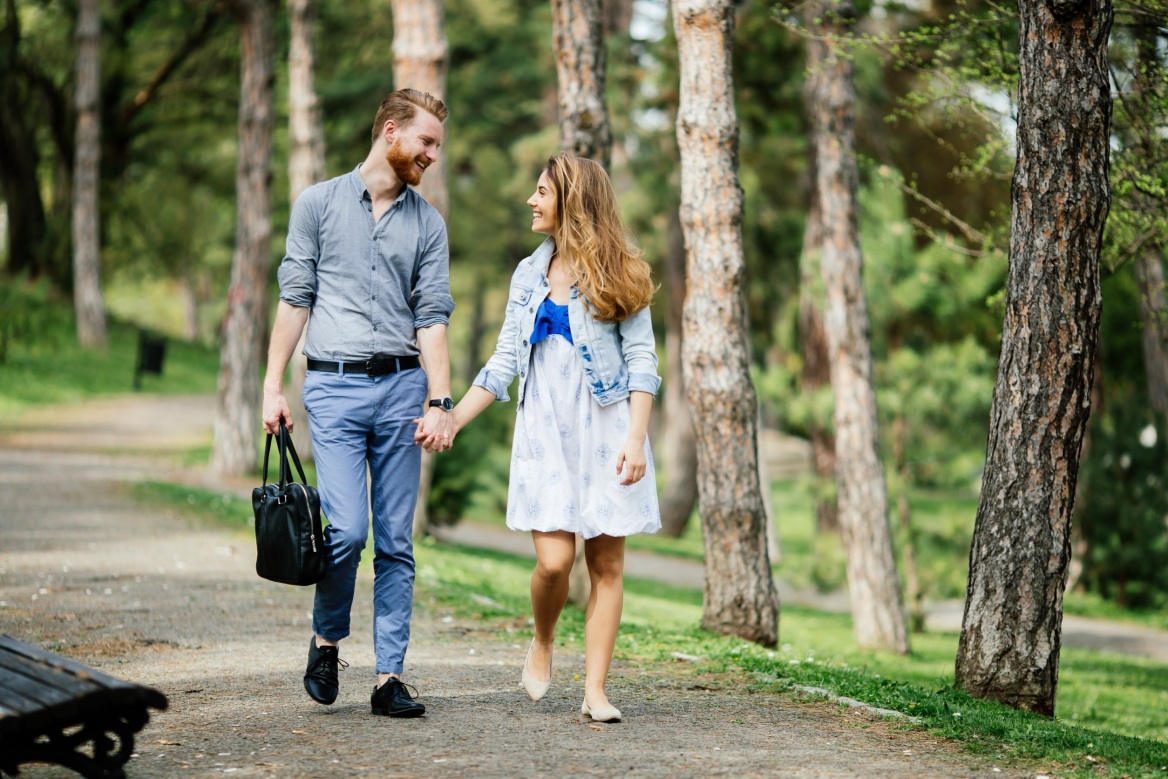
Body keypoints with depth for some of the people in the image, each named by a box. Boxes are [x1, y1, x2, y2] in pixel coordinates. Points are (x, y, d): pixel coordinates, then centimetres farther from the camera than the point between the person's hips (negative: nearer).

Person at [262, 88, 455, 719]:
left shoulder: (428, 223, 11)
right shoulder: (319, 203, 6)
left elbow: (432, 316, 5)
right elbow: (295, 298, 5)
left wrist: (440, 401, -6)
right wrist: (273, 387, 0)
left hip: (401, 386, 2)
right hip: (335, 386, -2)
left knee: (396, 541, 1)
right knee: (346, 529, -13)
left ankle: (389, 675, 5)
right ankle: (326, 638, 12)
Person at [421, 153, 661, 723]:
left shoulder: (616, 274, 0)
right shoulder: (529, 275, 13)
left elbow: (641, 360, -4)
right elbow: (504, 361, 13)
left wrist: (635, 439, -13)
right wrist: (452, 419, 5)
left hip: (606, 432, -2)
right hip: (544, 433, 3)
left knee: (606, 562, -2)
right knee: (554, 559, -9)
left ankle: (595, 690, 1)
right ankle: (542, 645, 19)